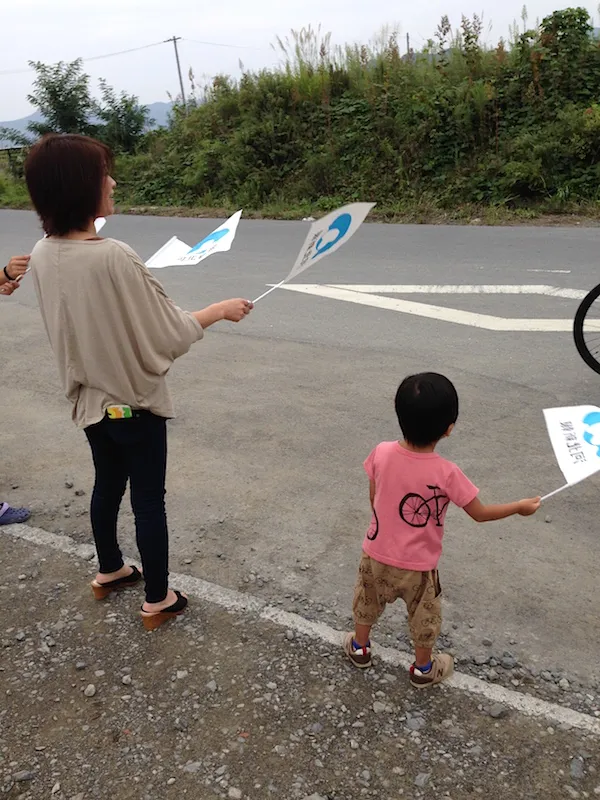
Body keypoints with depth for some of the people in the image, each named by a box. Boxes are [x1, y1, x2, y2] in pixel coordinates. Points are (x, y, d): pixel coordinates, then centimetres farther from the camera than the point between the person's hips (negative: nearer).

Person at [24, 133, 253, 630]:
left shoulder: (43, 254, -5)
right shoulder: (114, 258, -29)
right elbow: (171, 334, -21)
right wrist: (222, 309, -6)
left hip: (89, 398, 7)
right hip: (135, 401, -7)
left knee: (107, 486, 25)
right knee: (149, 500, 9)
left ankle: (109, 572, 46)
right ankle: (158, 601, 26)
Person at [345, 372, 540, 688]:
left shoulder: (382, 453, -19)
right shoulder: (446, 473, -27)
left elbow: (374, 499, -3)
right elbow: (480, 514, -14)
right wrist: (520, 506, 2)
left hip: (377, 555, 3)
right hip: (418, 566, -2)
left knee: (367, 604, 29)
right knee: (424, 618, 25)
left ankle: (359, 648, 52)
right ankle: (423, 669, 46)